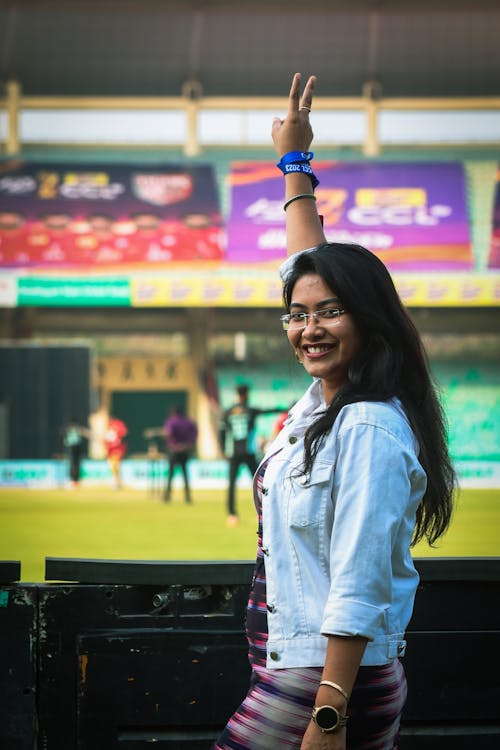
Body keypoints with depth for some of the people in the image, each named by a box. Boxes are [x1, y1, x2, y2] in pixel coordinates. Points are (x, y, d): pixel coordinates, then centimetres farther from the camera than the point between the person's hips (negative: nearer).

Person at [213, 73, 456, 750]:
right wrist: (294, 161, 30)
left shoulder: (370, 430, -18)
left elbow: (358, 592, -22)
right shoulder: (326, 399, 7)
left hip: (325, 683, -9)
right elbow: (308, 263, 21)